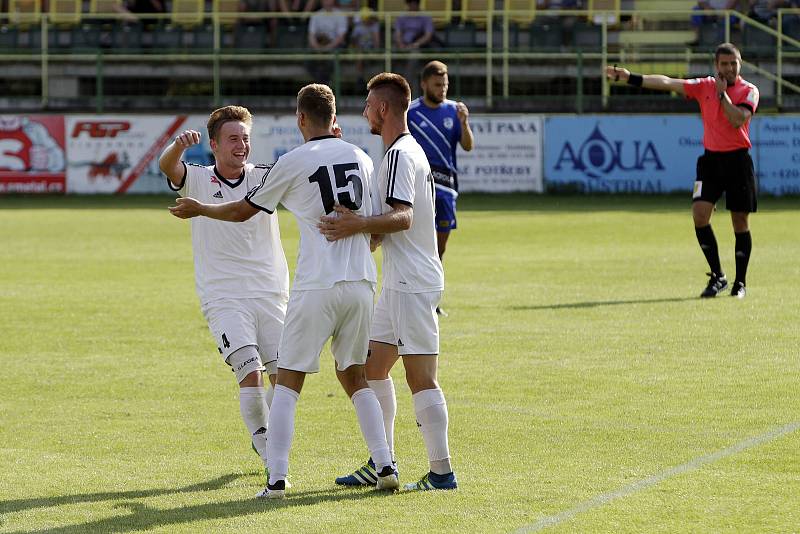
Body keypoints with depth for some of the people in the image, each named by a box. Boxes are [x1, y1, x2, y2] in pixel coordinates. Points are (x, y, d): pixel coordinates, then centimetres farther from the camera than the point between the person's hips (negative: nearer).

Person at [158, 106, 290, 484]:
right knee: (250, 372, -17)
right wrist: (179, 144, -42)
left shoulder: (265, 177, 5)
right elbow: (167, 166, -19)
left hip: (271, 295, 3)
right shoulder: (197, 180, 0)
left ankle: (266, 440, 27)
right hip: (224, 299, -3)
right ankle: (269, 455, -6)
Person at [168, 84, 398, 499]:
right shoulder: (360, 158, 10)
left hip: (317, 286, -5)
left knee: (288, 380, 1)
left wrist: (198, 210, 24)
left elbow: (243, 211, 7)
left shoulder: (293, 162, -5)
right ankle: (385, 466, 6)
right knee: (354, 376, 16)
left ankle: (277, 478, -7)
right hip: (361, 282, 5)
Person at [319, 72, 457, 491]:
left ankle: (441, 471, -7)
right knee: (373, 366, 15)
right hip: (400, 281, 11)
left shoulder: (399, 154, -15)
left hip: (413, 284, -11)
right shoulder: (411, 150, 18)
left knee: (421, 377, -9)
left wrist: (360, 225, -39)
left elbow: (403, 217, -28)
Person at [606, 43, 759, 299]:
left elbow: (738, 120, -19)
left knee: (740, 222, 1)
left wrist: (722, 93, -14)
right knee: (699, 213, -13)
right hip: (711, 159, 3)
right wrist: (630, 77, -7)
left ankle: (740, 282, 13)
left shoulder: (749, 91, -3)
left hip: (738, 160, -3)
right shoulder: (704, 86, 6)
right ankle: (717, 277, -2)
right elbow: (667, 83, 0)